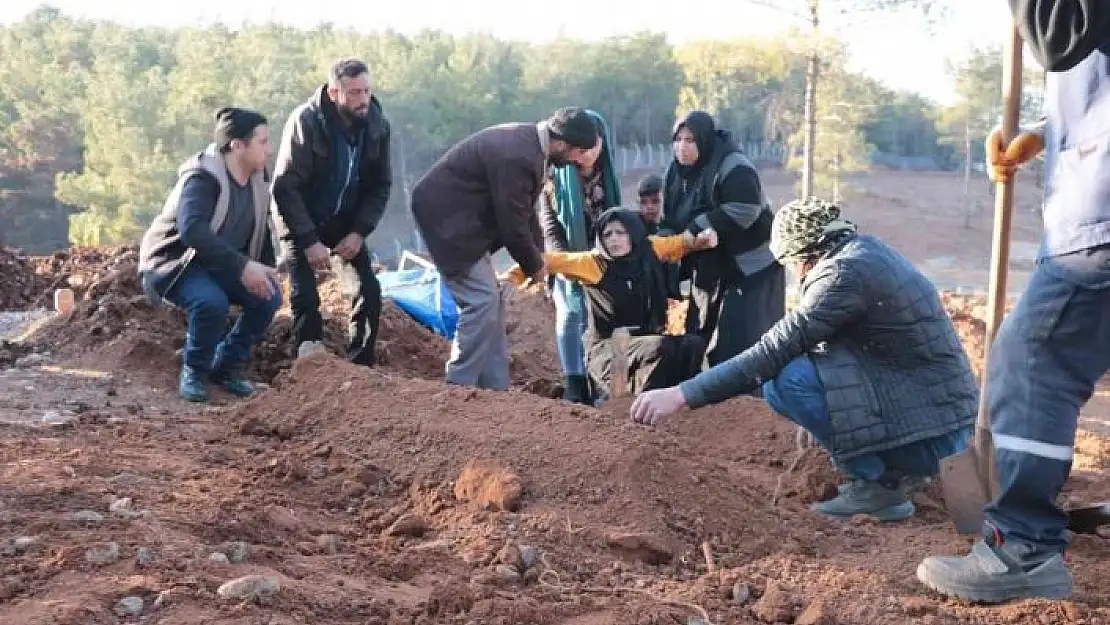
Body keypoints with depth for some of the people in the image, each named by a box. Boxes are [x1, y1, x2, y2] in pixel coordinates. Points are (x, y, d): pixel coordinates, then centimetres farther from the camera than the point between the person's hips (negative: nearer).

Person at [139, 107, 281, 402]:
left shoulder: (256, 178, -1)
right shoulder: (202, 177, -26)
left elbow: (260, 228, 13)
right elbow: (193, 230, -41)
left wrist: (266, 268, -3)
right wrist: (242, 266, -47)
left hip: (222, 264, 7)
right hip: (175, 261, -7)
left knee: (269, 296, -15)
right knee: (211, 301, -36)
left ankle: (228, 366, 4)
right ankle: (194, 372, -9)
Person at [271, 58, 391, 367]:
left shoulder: (377, 125, -11)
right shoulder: (306, 121, -24)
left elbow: (380, 186, -1)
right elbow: (285, 187, -22)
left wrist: (359, 232, -13)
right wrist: (309, 241, -25)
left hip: (346, 221, 4)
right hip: (301, 220, -4)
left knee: (368, 291, -6)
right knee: (306, 296, -13)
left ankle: (361, 368, 6)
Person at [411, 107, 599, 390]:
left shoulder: (529, 142, 3)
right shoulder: (516, 156, -28)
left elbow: (526, 207, 14)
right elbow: (512, 223, -20)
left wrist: (538, 253, 8)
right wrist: (534, 265, -5)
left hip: (466, 216, 10)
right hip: (447, 215, -10)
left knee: (491, 301, 10)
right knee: (482, 299, -14)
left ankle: (494, 386, 15)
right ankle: (459, 386, -6)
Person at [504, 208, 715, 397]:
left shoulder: (649, 249, 4)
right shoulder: (594, 261, -7)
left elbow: (681, 243, 21)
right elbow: (549, 260, -5)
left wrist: (702, 238, 3)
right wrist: (512, 276, -10)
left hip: (648, 340, 5)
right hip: (608, 347, -5)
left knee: (693, 344, -21)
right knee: (662, 348, -32)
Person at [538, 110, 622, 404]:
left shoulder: (606, 176, 3)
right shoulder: (555, 176, -9)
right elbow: (549, 224, -11)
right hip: (567, 257, -3)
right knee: (570, 315, -2)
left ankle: (592, 381, 10)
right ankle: (573, 383, 1)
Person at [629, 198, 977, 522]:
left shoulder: (846, 272, -17)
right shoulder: (865, 249, 9)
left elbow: (776, 350, -22)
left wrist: (682, 394, -22)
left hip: (930, 435, -9)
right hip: (946, 416, 9)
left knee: (785, 381, -19)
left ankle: (878, 484, -6)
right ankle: (895, 467, 14)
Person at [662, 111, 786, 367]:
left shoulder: (732, 167, -18)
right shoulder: (676, 172, 6)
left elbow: (743, 212, -28)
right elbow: (670, 220, 13)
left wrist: (694, 228, -23)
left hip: (750, 267, -8)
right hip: (708, 270, 8)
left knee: (745, 341, -10)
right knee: (699, 339, 9)